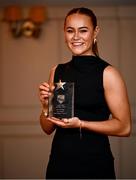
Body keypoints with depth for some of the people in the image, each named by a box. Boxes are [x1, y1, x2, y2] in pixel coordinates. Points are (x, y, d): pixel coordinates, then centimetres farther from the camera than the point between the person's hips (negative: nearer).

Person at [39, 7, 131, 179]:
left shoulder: (108, 73, -9)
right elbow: (48, 128, 9)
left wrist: (80, 124, -19)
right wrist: (46, 106, -10)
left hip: (95, 162, -4)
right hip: (59, 160, 4)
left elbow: (124, 127, -11)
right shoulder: (57, 71, 4)